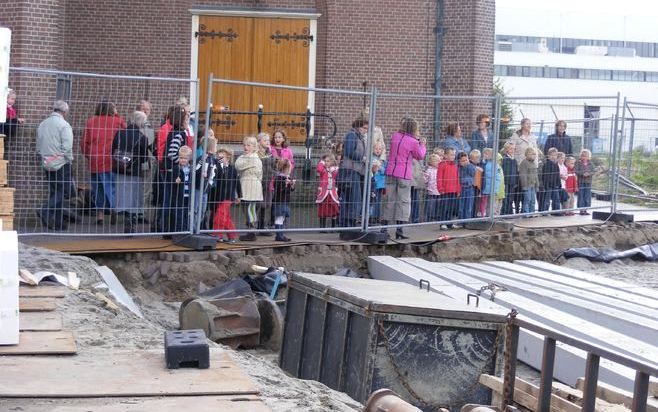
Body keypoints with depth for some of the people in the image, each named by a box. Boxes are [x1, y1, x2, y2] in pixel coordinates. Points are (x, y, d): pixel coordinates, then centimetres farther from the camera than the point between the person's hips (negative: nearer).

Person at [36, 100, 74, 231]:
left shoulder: (42, 124, 11)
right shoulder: (64, 125, -11)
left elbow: (38, 147, 14)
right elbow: (67, 147, -16)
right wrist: (69, 160, -3)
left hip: (46, 164, 7)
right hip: (61, 163, -7)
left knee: (54, 192, 12)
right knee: (64, 190, -1)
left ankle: (58, 222, 12)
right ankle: (46, 211, -18)